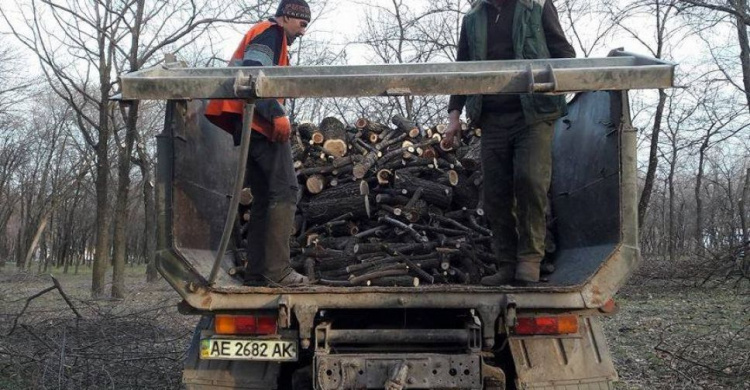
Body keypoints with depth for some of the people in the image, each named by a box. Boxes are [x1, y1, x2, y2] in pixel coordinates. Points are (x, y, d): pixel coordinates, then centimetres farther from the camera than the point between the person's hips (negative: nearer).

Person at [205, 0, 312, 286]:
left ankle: (256, 272, 5)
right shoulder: (271, 32, -1)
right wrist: (277, 114, -24)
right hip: (262, 123, -10)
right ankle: (277, 270, -19)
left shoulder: (267, 37, 30)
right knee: (285, 191, -13)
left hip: (249, 126, 10)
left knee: (264, 198, 8)